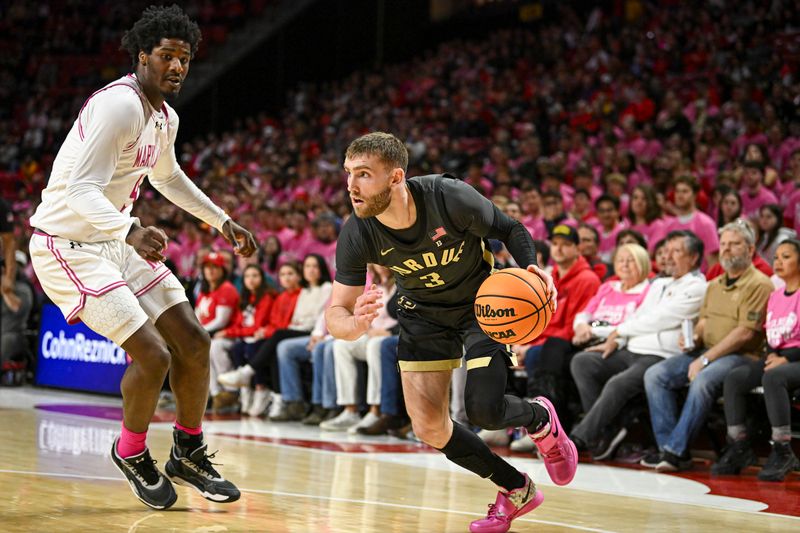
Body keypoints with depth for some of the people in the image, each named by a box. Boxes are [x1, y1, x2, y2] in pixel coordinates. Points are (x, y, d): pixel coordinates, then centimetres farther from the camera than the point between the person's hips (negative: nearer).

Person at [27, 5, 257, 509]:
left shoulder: (165, 118, 8)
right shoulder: (119, 104, -22)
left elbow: (167, 176, 30)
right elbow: (81, 190, -31)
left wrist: (222, 221, 32)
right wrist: (131, 232, -47)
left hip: (117, 241, 9)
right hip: (68, 246, -9)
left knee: (193, 341, 6)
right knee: (153, 356, -16)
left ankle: (189, 454, 24)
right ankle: (132, 453, 11)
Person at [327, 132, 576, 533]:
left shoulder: (450, 198, -32)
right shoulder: (357, 236, -25)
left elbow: (510, 230, -13)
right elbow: (336, 312, -20)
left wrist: (531, 269, -33)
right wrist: (356, 325, -45)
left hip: (481, 301, -3)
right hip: (423, 313, 3)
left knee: (483, 410, -18)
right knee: (429, 429, -4)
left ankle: (541, 419, 20)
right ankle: (516, 491, 19)